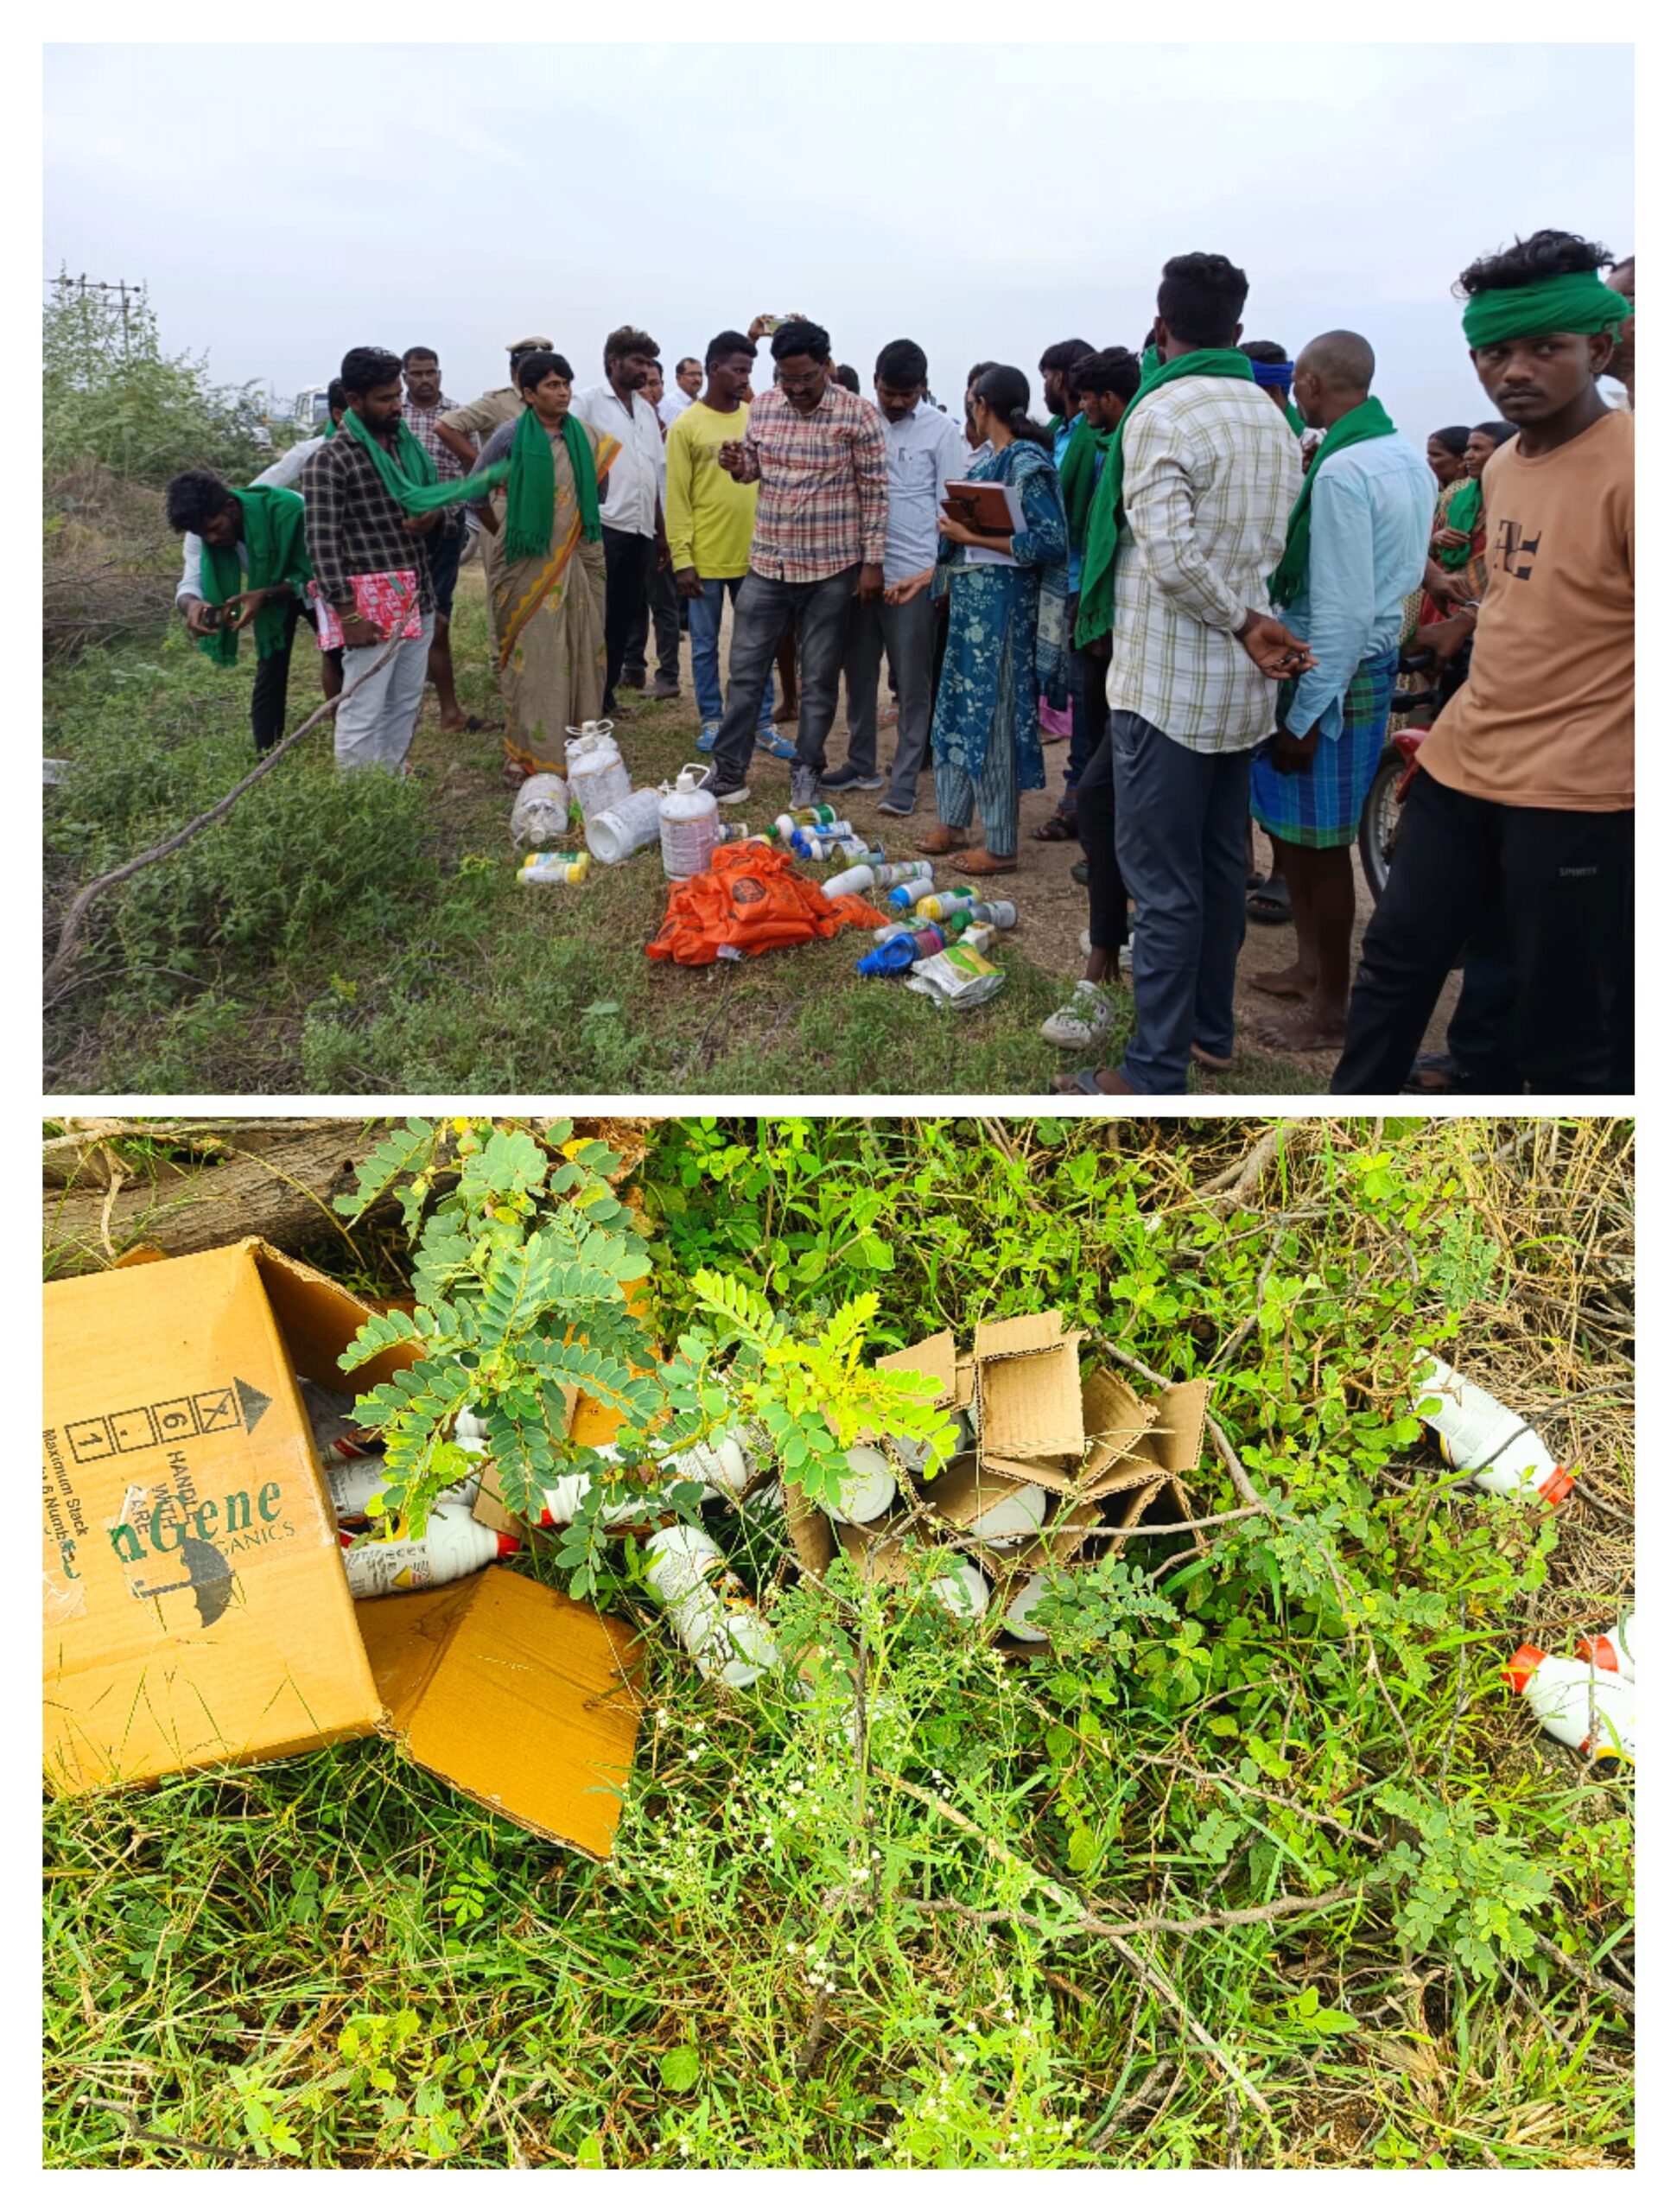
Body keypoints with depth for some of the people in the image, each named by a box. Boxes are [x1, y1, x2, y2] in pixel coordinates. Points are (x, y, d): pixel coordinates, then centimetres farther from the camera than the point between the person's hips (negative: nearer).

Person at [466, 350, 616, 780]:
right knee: (532, 655, -1)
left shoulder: (587, 436, 5)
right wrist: (502, 534, 6)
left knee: (581, 652, 6)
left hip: (579, 560, 4)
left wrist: (582, 530, 15)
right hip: (528, 563, -3)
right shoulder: (510, 437, -5)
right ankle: (530, 752, 7)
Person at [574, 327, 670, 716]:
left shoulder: (646, 410, 18)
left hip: (641, 530, 7)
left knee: (625, 618, 9)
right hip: (602, 527, -6)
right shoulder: (588, 402, -2)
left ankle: (606, 692, 19)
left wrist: (662, 533, 18)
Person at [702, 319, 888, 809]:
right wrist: (737, 465, -7)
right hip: (767, 564, 4)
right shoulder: (762, 407, 4)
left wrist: (873, 561, -9)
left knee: (819, 679, 7)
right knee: (744, 671, 6)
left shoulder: (858, 415, -8)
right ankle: (728, 773, 15)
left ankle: (807, 774, 20)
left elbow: (874, 492, -5)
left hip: (831, 569, -4)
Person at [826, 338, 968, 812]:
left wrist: (932, 572, -12)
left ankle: (904, 781, 8)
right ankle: (862, 764, 26)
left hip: (912, 574, -4)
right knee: (859, 674, 12)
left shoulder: (941, 431, -2)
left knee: (912, 683, 1)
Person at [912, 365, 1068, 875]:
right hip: (969, 597, 9)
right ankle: (954, 823, 27)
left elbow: (1051, 541, -20)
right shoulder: (988, 459, 11)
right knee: (958, 708, 14)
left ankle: (1002, 846, 6)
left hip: (1002, 602, -9)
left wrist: (971, 536, -17)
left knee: (994, 716, -3)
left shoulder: (1027, 461, -13)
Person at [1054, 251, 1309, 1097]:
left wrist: (1245, 624, -10)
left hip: (1168, 684, -8)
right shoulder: (1273, 418, 12)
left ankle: (1156, 1071, 1)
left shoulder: (1161, 414, -13)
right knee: (1221, 864, 17)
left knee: (1164, 882, -4)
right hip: (1242, 685, 8)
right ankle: (1211, 1029, 29)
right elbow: (1279, 545, 9)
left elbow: (1173, 558, -21)